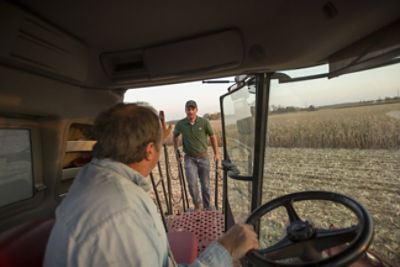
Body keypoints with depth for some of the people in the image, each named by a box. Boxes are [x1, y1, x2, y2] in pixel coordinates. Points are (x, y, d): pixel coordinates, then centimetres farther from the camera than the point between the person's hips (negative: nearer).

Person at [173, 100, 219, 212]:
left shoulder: (204, 122, -13)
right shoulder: (180, 124, -9)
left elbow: (213, 137, 1)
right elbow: (175, 136, 13)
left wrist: (216, 154, 5)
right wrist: (176, 151, 9)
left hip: (203, 157, 0)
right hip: (190, 158, 0)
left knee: (205, 185, 9)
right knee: (192, 183, -15)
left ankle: (207, 206, 35)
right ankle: (197, 204, 15)